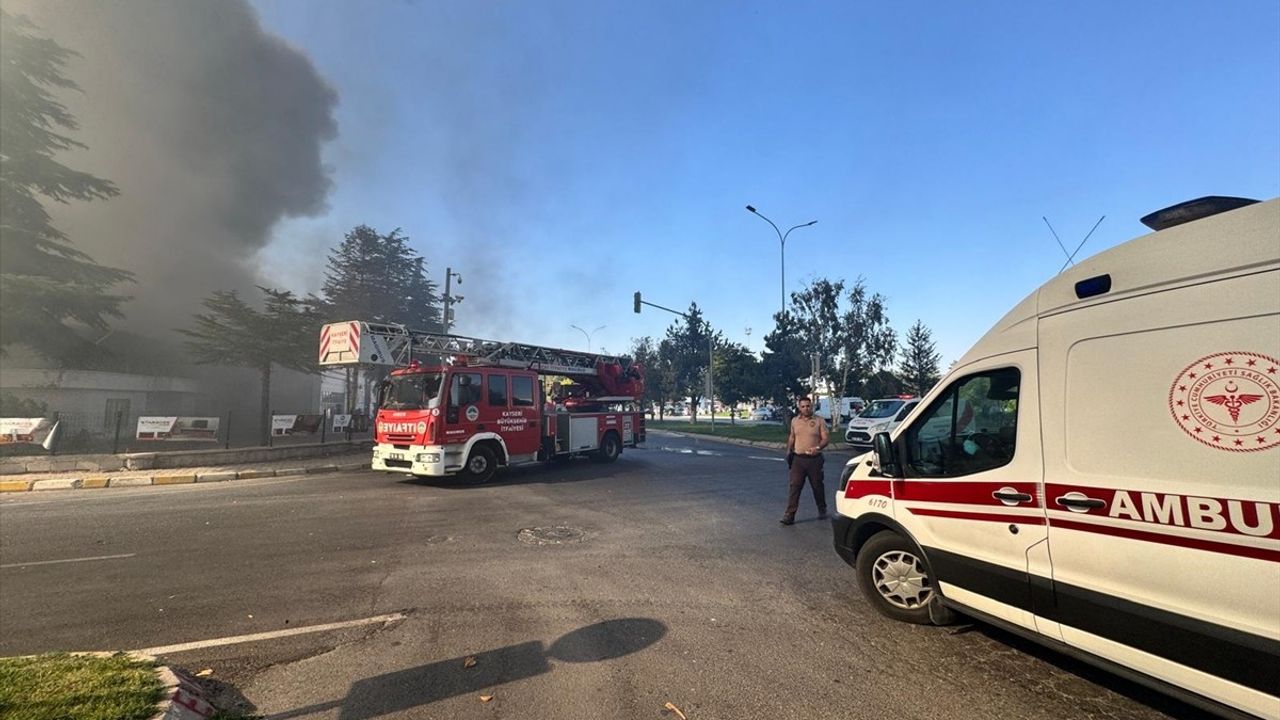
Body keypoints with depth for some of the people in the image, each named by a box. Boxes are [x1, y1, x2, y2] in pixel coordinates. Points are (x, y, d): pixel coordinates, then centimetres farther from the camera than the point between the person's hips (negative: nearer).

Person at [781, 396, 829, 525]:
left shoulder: (819, 421, -3)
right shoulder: (794, 421, 8)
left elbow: (826, 438, -7)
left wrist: (818, 447, -24)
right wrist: (789, 451, 10)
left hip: (814, 459, -2)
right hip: (798, 459, 2)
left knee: (818, 486, 12)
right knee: (794, 486, -5)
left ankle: (822, 510, 34)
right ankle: (789, 515, -5)